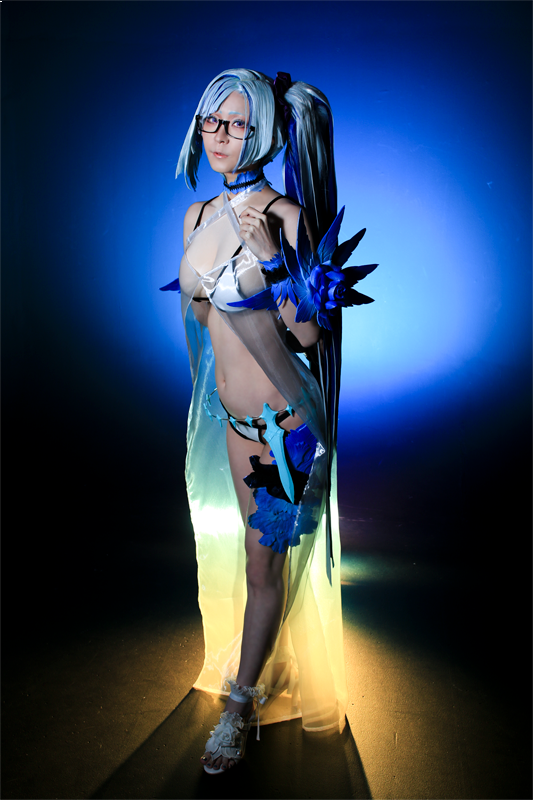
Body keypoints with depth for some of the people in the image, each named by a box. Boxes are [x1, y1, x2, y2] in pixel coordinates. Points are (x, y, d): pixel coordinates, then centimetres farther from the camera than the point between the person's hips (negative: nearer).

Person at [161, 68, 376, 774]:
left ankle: (241, 704, 28)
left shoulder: (286, 215, -15)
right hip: (231, 415, 7)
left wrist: (271, 257, -26)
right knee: (261, 551, 23)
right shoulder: (199, 215, 6)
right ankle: (271, 671, 47)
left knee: (263, 565, 7)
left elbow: (309, 334, -17)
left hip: (281, 417, -7)